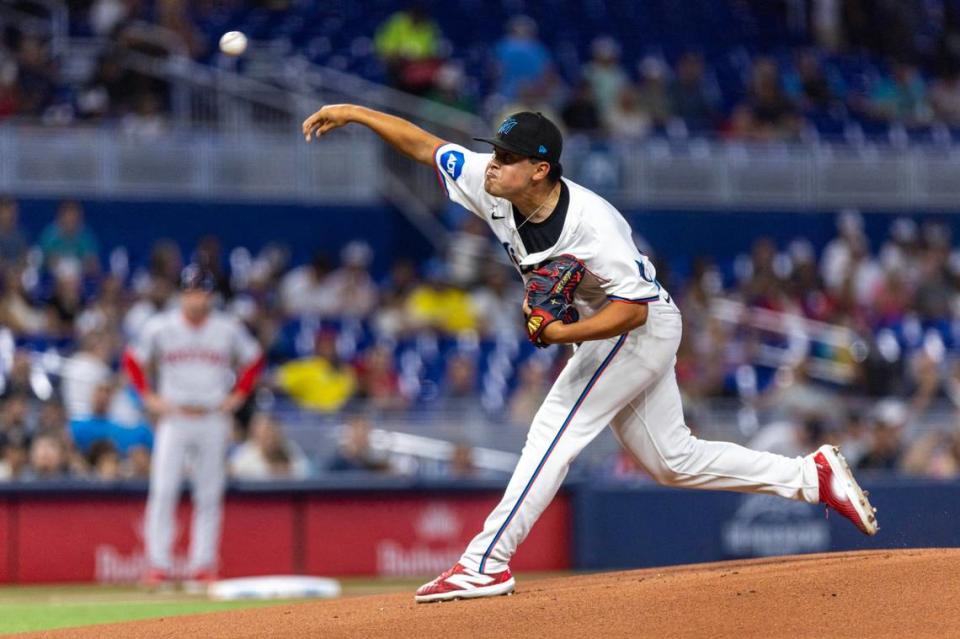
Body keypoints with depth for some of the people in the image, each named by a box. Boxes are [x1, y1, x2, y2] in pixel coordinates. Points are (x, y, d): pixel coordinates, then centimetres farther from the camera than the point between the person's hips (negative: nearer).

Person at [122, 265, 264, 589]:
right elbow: (132, 360, 10)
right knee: (163, 491, -9)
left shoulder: (228, 329, 3)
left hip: (213, 419, 1)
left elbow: (254, 359, 16)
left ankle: (202, 564, 7)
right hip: (173, 418, -1)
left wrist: (237, 395, 6)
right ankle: (158, 564, -7)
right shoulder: (160, 327, -1)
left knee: (210, 495, 2)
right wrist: (149, 397, 1)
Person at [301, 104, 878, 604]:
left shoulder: (593, 226, -33)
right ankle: (813, 477, 20)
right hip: (613, 335, 9)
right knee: (673, 460, 13)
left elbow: (632, 309, -31)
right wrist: (356, 114, -6)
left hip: (641, 329, -9)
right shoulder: (493, 188, -12)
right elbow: (425, 145, -2)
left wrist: (562, 333, -40)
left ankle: (486, 564, -18)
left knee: (556, 431, -16)